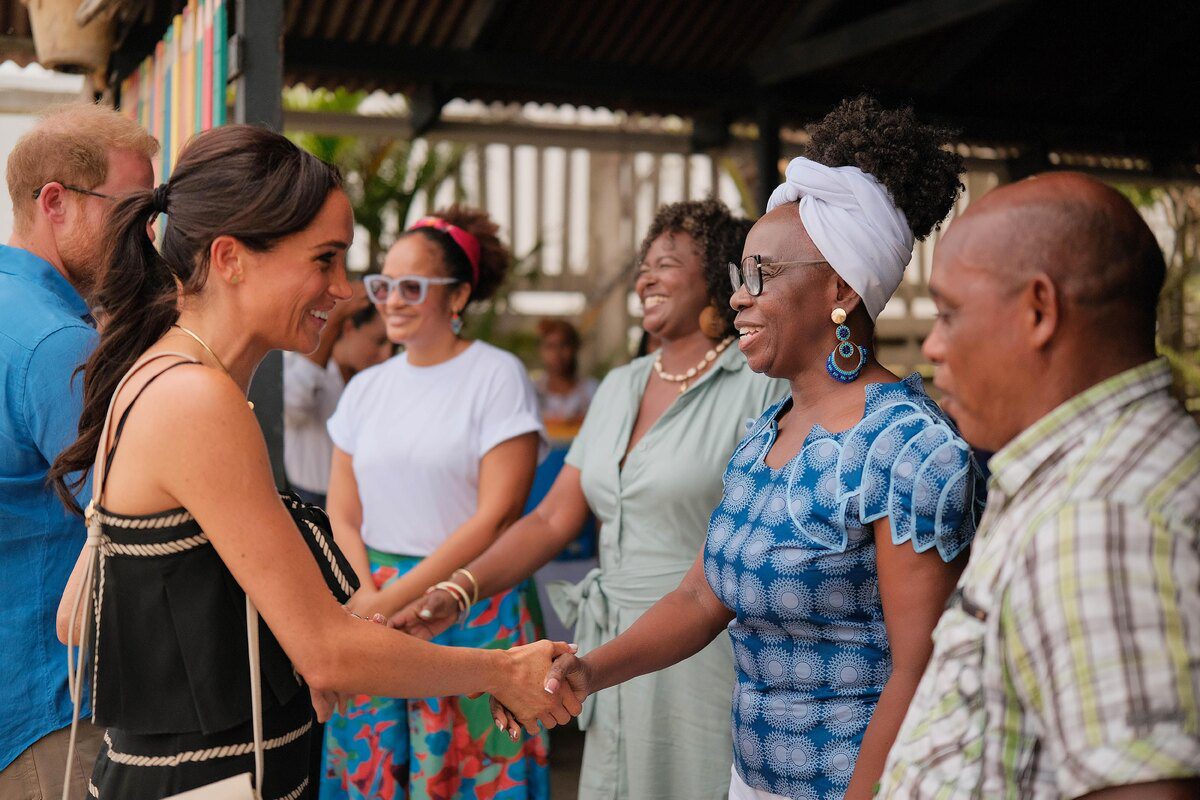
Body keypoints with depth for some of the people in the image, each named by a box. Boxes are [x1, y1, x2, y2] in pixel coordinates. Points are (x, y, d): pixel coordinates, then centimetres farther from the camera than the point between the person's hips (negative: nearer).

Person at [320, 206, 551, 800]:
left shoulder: (498, 377, -6)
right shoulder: (366, 388, 10)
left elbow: (498, 515, -12)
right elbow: (342, 516, 10)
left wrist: (396, 598, -13)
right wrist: (365, 596, -9)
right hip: (373, 607, 5)